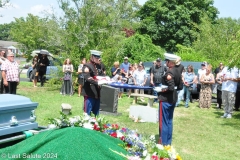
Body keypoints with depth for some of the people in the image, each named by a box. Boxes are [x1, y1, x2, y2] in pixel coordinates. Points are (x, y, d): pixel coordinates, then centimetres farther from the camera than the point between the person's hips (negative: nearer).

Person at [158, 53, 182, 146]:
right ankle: (168, 142, 25)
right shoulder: (177, 72, 6)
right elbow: (180, 87, 11)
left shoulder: (169, 73, -20)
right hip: (173, 99, 9)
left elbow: (171, 88, -27)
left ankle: (163, 143, 8)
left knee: (163, 122, 1)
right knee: (169, 121, 16)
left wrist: (163, 90, -13)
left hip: (165, 100, -9)